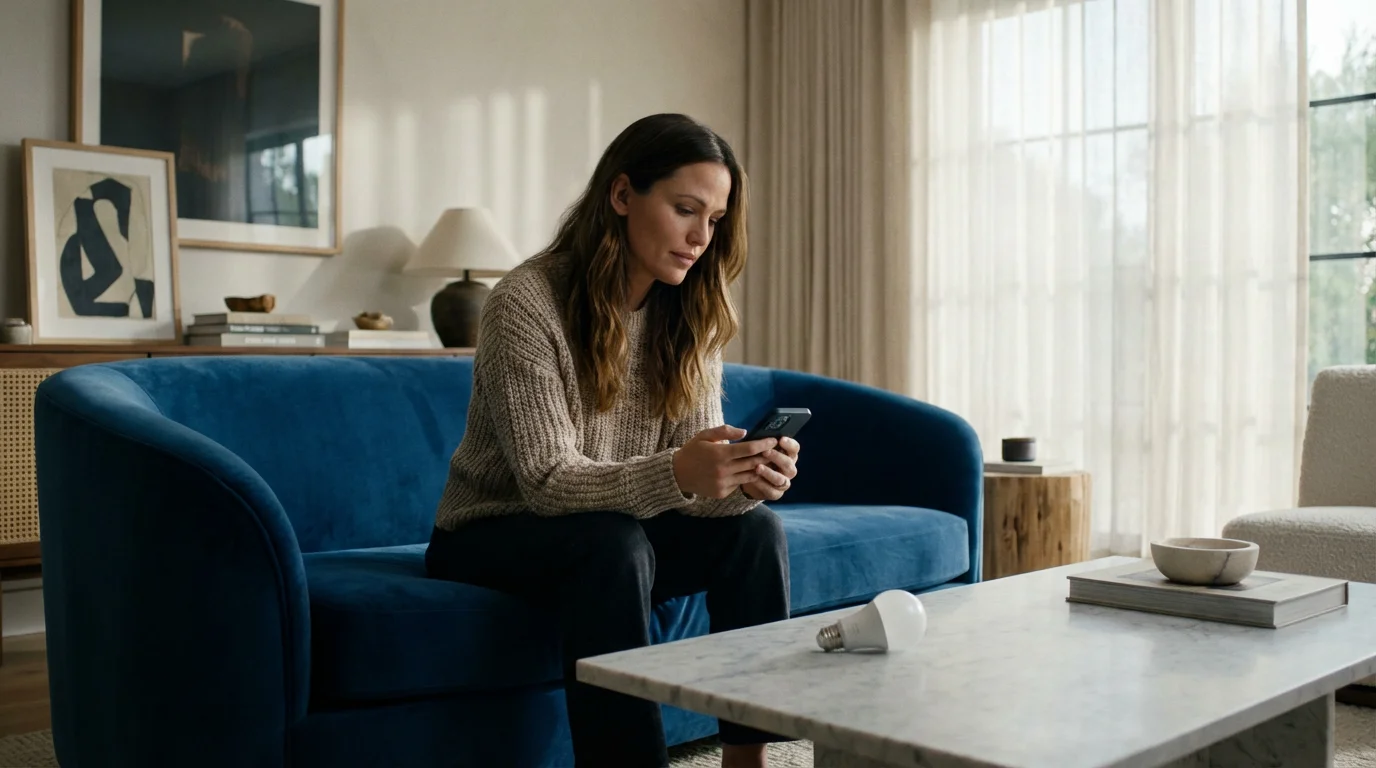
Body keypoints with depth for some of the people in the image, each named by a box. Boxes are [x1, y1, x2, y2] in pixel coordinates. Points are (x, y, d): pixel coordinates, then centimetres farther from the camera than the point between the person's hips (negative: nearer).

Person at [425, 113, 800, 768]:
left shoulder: (690, 317, -3)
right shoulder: (525, 303, -21)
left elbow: (694, 476, -7)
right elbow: (548, 482, -26)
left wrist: (746, 479, -32)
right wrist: (673, 473, -43)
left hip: (610, 537, 6)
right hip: (493, 535, -5)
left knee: (754, 528, -17)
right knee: (612, 543, -34)